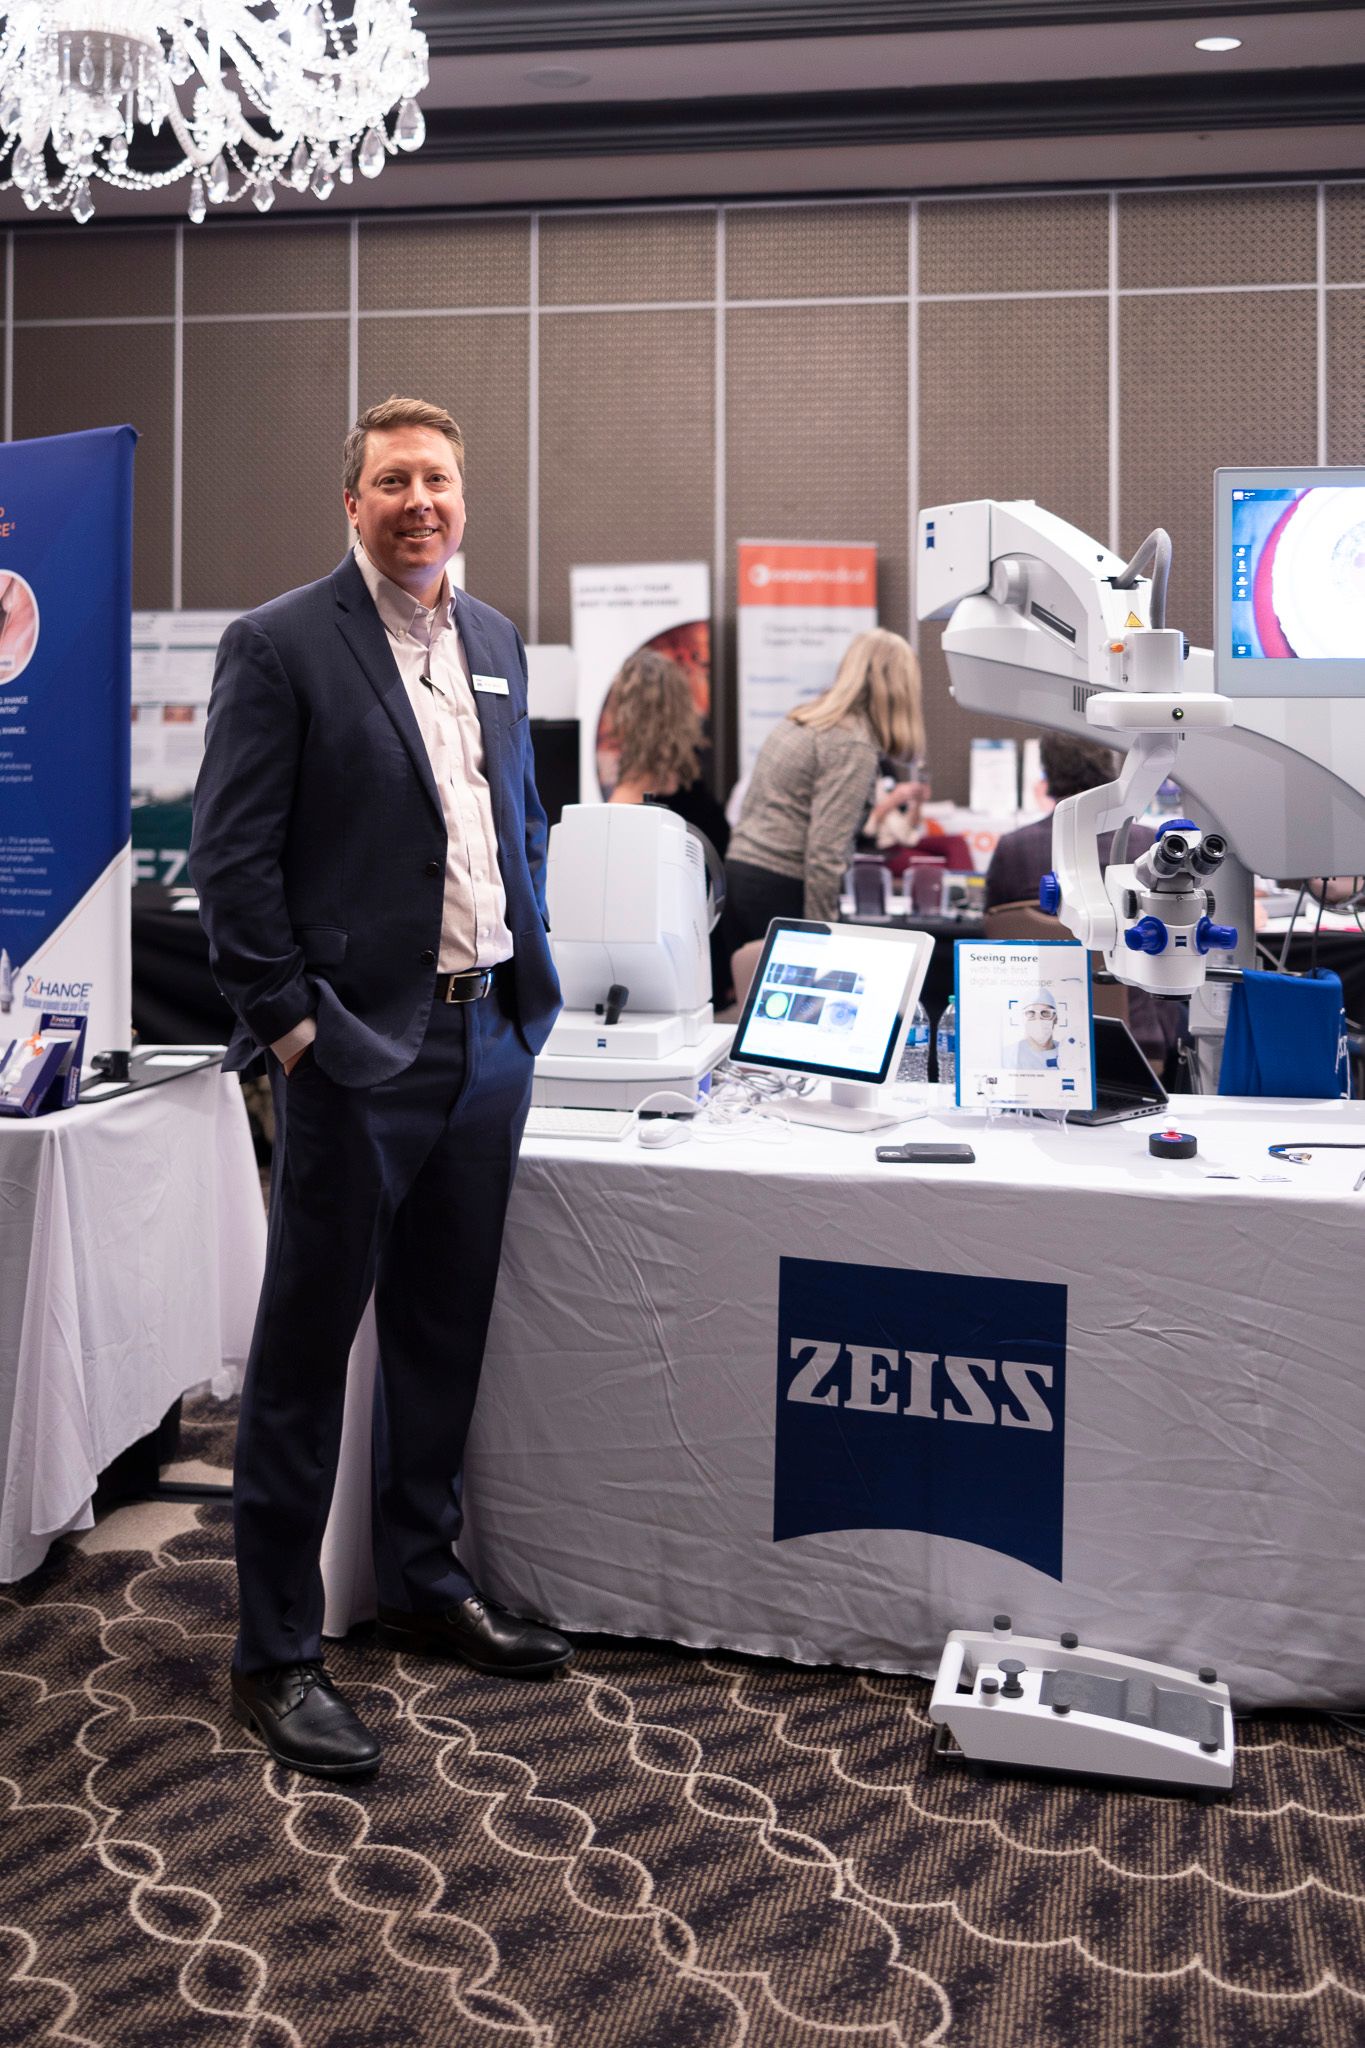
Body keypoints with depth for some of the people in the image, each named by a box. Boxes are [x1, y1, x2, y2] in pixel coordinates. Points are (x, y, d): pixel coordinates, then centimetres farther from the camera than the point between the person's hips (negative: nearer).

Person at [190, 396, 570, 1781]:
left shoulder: (495, 643, 13)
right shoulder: (278, 647, -7)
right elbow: (232, 858, -10)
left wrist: (527, 979, 13)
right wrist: (293, 1024, -13)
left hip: (487, 1040, 7)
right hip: (357, 1049, -6)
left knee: (443, 1336, 16)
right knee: (306, 1351, 2)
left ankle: (423, 1589, 33)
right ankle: (275, 1657, 14)